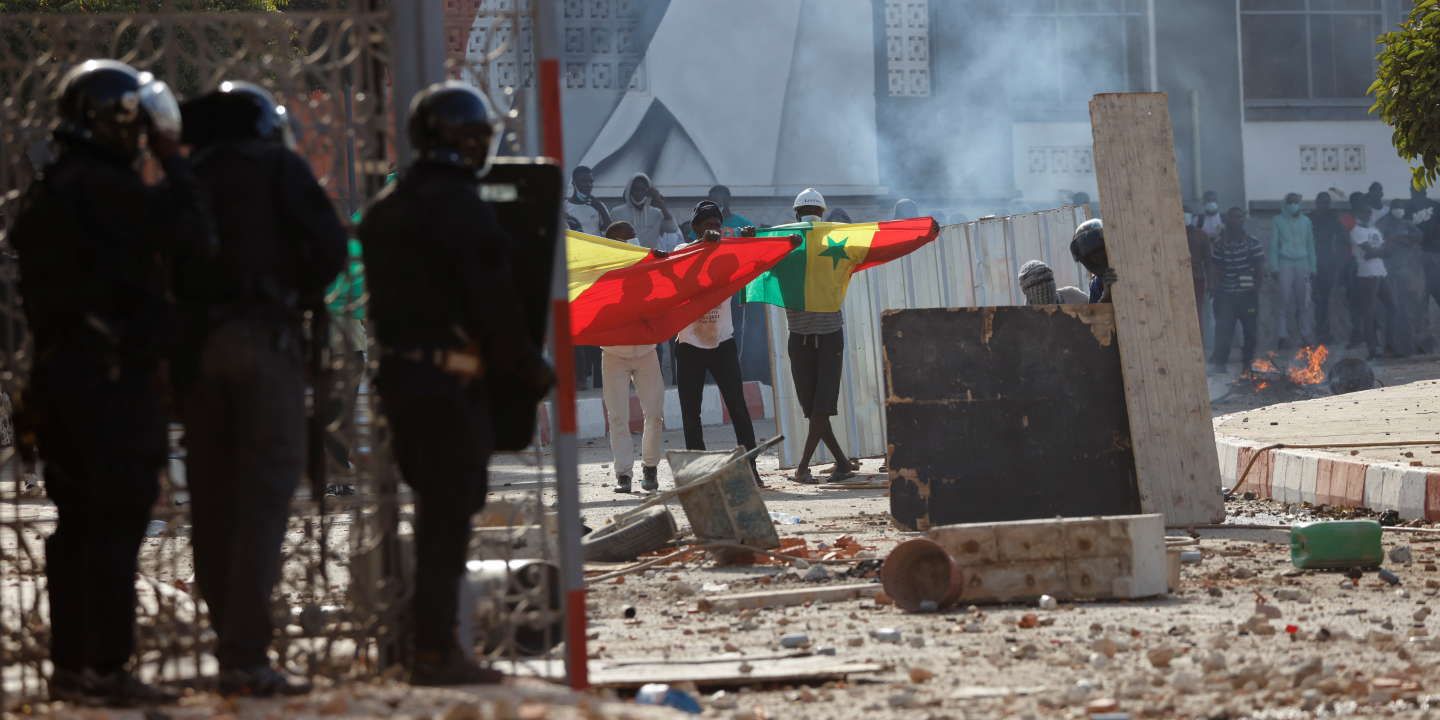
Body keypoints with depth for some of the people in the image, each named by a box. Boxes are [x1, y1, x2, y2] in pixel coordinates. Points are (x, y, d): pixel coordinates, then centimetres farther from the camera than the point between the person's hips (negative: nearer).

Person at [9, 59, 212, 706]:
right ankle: (106, 668, -11)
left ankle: (70, 664, 16)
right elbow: (192, 237, -19)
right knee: (116, 524, -8)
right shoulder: (106, 189, -14)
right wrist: (172, 160, -8)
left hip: (61, 376, 10)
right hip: (114, 378, -10)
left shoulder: (47, 192, 17)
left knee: (79, 524, 13)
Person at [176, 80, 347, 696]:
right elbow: (329, 246, -6)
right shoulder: (277, 167, 4)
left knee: (212, 497, 9)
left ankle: (231, 644, 12)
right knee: (265, 489, -7)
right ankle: (246, 656, -16)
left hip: (195, 344, 5)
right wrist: (301, 297, 10)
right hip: (263, 338, -5)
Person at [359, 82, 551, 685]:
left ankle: (434, 644, 17)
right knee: (448, 515, -6)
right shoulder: (459, 206, -13)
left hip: (400, 371, 9)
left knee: (436, 511, 15)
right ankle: (436, 651, -6)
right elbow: (494, 302, -15)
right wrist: (528, 375, -6)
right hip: (452, 379, -9)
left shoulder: (386, 209, 15)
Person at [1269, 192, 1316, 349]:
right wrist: (1274, 267, -4)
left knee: (1303, 302, -1)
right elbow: (1273, 245, 3)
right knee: (1286, 301, -8)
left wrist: (1312, 267, 10)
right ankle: (1284, 336, -6)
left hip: (1302, 264, 2)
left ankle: (1305, 335, 2)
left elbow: (1310, 245, 15)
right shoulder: (1278, 221, 6)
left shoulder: (1305, 221, 13)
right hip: (1285, 264, -2)